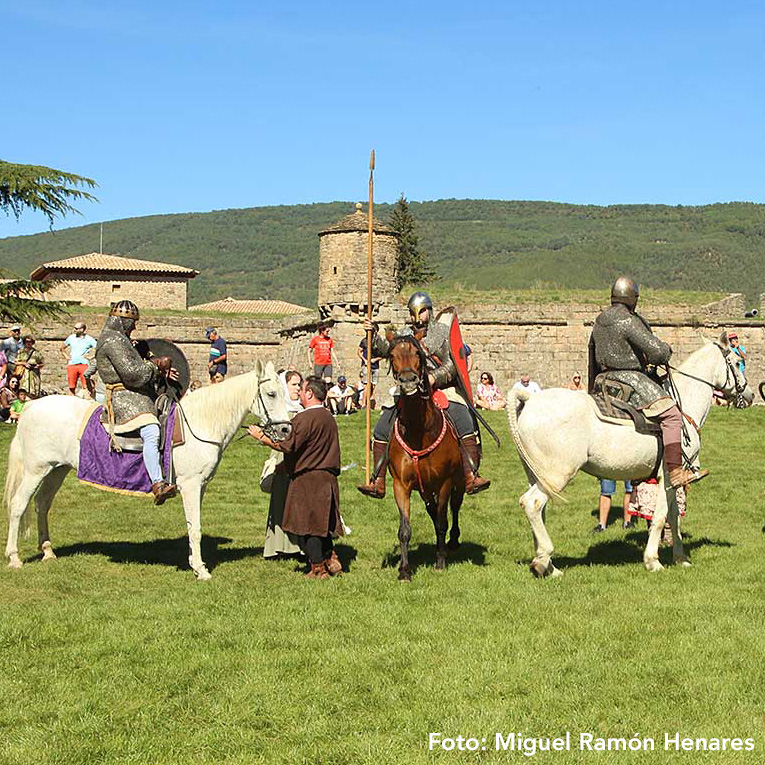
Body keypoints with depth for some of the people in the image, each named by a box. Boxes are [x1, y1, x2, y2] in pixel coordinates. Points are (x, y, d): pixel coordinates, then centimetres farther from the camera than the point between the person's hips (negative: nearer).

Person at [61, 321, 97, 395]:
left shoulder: (89, 339, 0)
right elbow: (62, 347, 27)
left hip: (84, 365, -4)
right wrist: (66, 356, 13)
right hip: (72, 365, 4)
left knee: (87, 386, -10)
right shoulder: (71, 338, 13)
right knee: (71, 387, 3)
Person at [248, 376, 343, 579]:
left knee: (306, 524, 0)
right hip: (327, 477, 9)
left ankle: (318, 568, 3)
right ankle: (331, 559, 16)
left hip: (307, 479, -9)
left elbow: (288, 446, -20)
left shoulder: (306, 418, -17)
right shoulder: (328, 417, 12)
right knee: (320, 523, 19)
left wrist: (262, 437, -11)